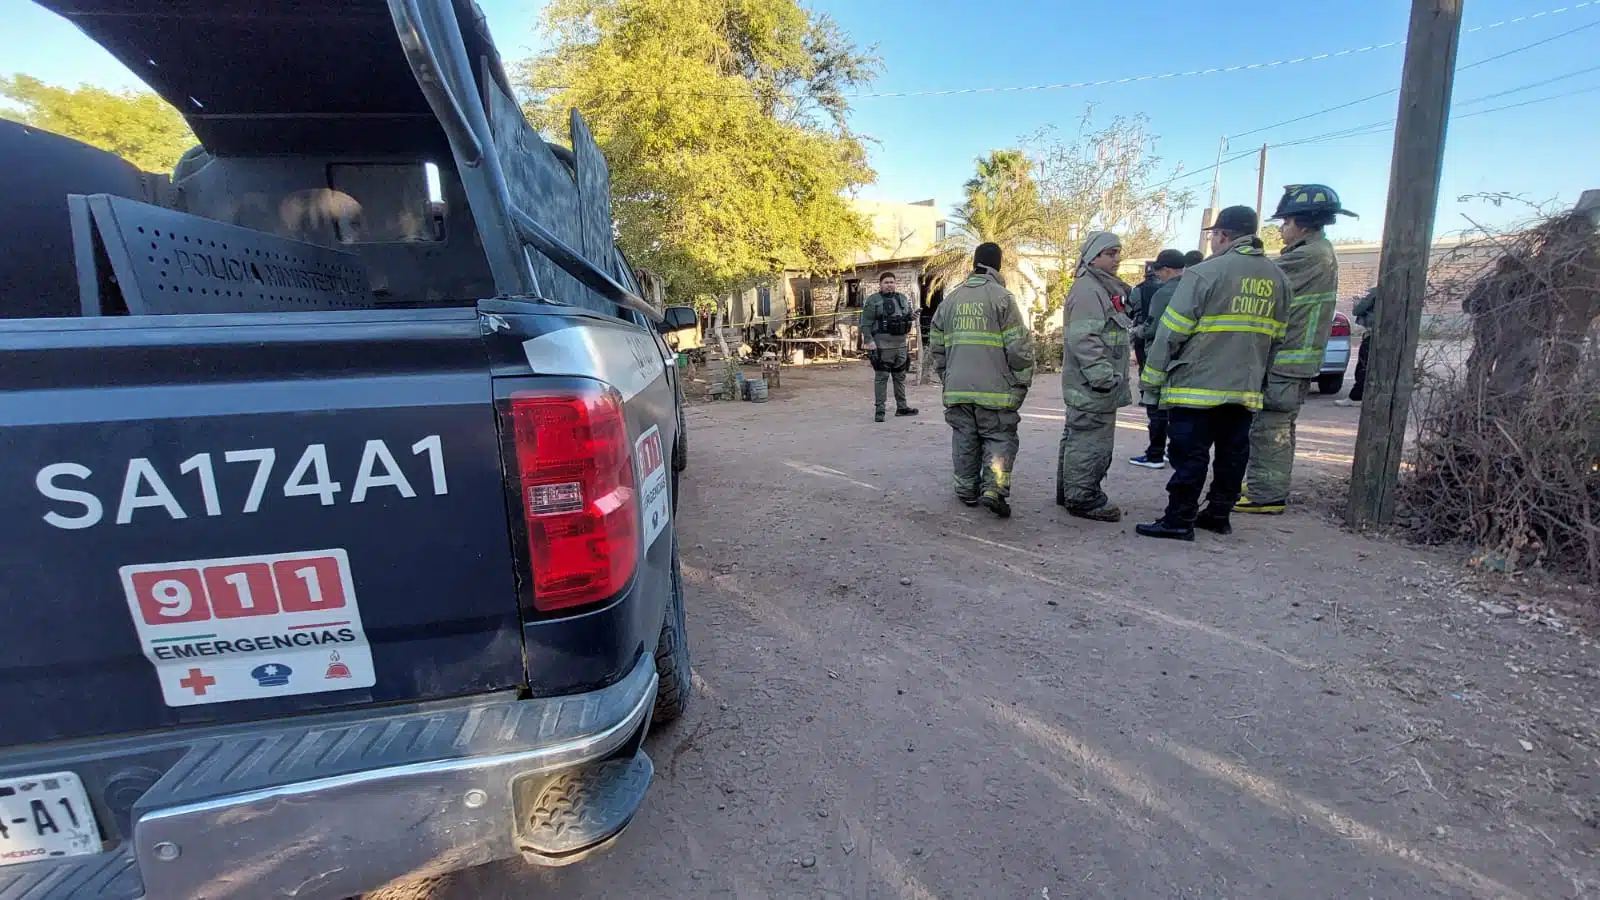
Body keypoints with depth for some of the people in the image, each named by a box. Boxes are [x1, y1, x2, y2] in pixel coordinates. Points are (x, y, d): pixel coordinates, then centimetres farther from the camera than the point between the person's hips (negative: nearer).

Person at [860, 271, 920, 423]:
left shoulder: (902, 298, 13)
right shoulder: (873, 301, -5)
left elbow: (908, 315, 24)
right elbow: (865, 323, -11)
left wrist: (912, 316, 0)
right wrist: (869, 340, -21)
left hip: (901, 345, 6)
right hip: (882, 346, -6)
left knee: (900, 376, 14)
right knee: (881, 377, -4)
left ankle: (901, 407, 24)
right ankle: (879, 410, 1)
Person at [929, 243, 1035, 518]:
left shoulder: (951, 299, 10)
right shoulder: (1001, 297, -6)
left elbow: (936, 345, 14)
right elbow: (1018, 346, -9)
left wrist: (946, 377, 23)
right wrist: (1022, 382, 2)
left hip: (957, 388, 4)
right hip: (994, 388, -4)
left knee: (965, 439, 13)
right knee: (999, 438, 5)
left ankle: (967, 490, 20)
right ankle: (994, 489, -7)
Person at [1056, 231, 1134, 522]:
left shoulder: (1109, 288, 21)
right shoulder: (1087, 290, -14)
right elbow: (1084, 340, -23)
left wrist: (1111, 377, 22)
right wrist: (1102, 376, -23)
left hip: (1096, 386, 11)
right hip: (1092, 387, -11)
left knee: (1077, 438, 15)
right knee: (1090, 442, -6)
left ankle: (1068, 491, 25)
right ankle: (1083, 498, 1)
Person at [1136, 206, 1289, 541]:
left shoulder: (1205, 272, -12)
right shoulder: (1277, 277, 11)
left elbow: (1172, 332, -13)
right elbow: (1276, 338, 16)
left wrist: (1152, 377, -4)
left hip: (1197, 384, -7)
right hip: (1245, 388, 7)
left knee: (1190, 454, -2)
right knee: (1232, 453, 14)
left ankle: (1179, 520, 2)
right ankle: (1218, 515, 24)